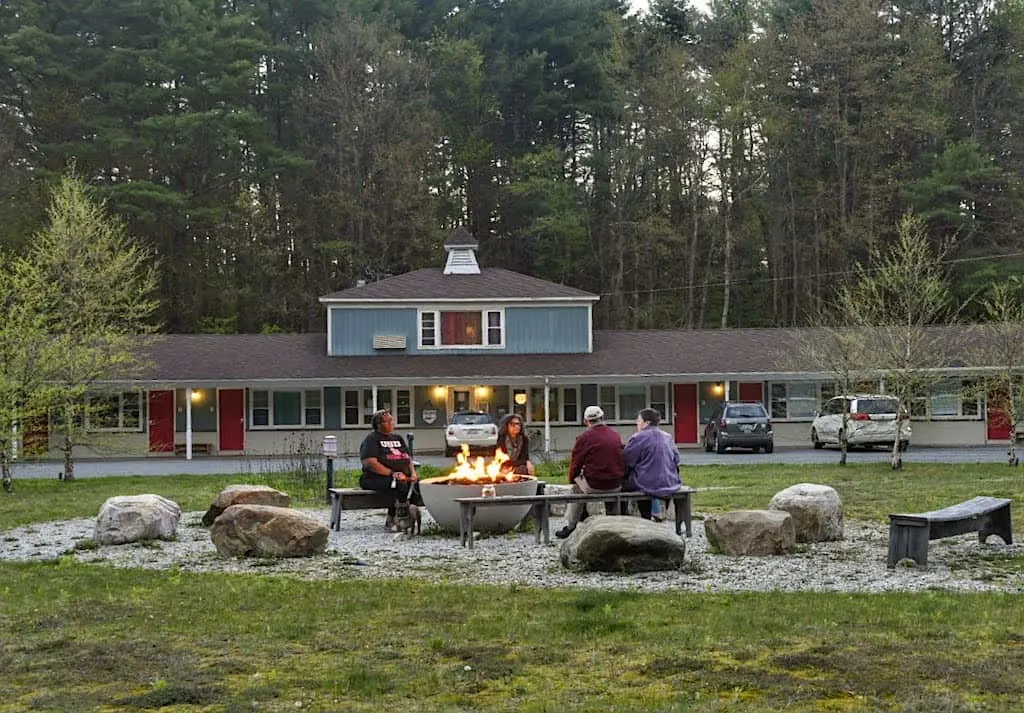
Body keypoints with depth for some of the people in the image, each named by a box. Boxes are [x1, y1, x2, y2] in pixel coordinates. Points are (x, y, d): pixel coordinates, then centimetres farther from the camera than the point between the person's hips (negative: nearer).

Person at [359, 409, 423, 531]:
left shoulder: (398, 438, 25)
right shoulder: (372, 439, 2)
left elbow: (409, 458, 23)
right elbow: (370, 463, -12)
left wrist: (413, 473, 1)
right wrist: (392, 474, -19)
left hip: (403, 477, 7)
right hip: (376, 479, -7)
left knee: (420, 484, -23)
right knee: (402, 484, -36)